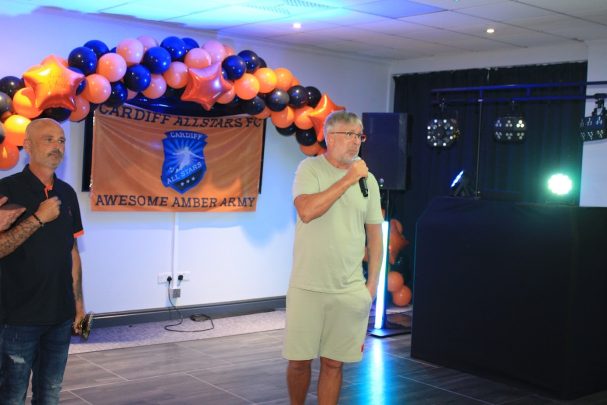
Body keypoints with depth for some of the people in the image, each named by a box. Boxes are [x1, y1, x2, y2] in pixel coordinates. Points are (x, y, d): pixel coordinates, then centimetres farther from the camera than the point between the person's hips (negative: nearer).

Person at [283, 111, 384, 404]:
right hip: (307, 287, -2)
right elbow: (306, 211, -20)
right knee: (299, 361, 8)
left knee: (333, 363, 8)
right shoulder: (310, 168, -3)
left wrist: (372, 283, 5)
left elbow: (374, 234, 11)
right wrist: (348, 180, -17)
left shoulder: (368, 179, 6)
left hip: (350, 290, 2)